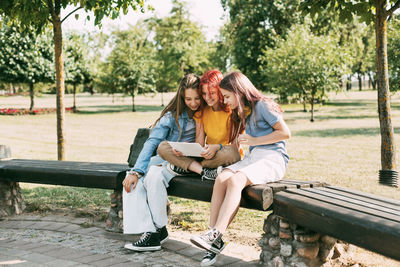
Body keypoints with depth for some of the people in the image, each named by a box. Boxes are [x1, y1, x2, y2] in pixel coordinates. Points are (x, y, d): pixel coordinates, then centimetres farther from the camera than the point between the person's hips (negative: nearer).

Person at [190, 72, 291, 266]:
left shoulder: (262, 105, -4)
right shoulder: (242, 112, 21)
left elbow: (285, 133, -9)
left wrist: (254, 140, -9)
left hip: (273, 159, -7)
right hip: (251, 157, 7)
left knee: (235, 180, -34)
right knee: (221, 179, -23)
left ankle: (216, 235, -38)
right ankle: (214, 242, -29)